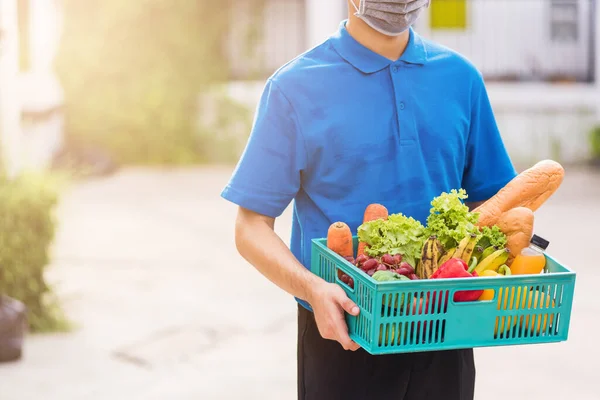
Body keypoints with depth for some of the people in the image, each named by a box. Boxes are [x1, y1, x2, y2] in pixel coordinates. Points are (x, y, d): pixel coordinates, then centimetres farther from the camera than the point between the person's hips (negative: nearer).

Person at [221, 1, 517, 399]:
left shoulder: (460, 78, 6)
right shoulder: (295, 87, -6)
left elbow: (485, 200, 12)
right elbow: (252, 229, -6)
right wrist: (311, 288, -24)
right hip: (343, 338, -3)